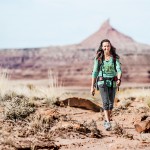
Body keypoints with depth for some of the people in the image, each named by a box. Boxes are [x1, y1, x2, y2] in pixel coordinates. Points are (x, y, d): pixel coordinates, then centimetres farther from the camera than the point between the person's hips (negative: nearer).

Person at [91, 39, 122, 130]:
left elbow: (119, 69, -11)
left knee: (111, 103, 9)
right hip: (102, 82, -2)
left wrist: (119, 79, -32)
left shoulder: (115, 57, 0)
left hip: (112, 82, 2)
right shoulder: (98, 58, -1)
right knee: (105, 102, -17)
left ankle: (107, 121, 29)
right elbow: (95, 72, 2)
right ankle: (108, 123, -23)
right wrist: (92, 86, 2)